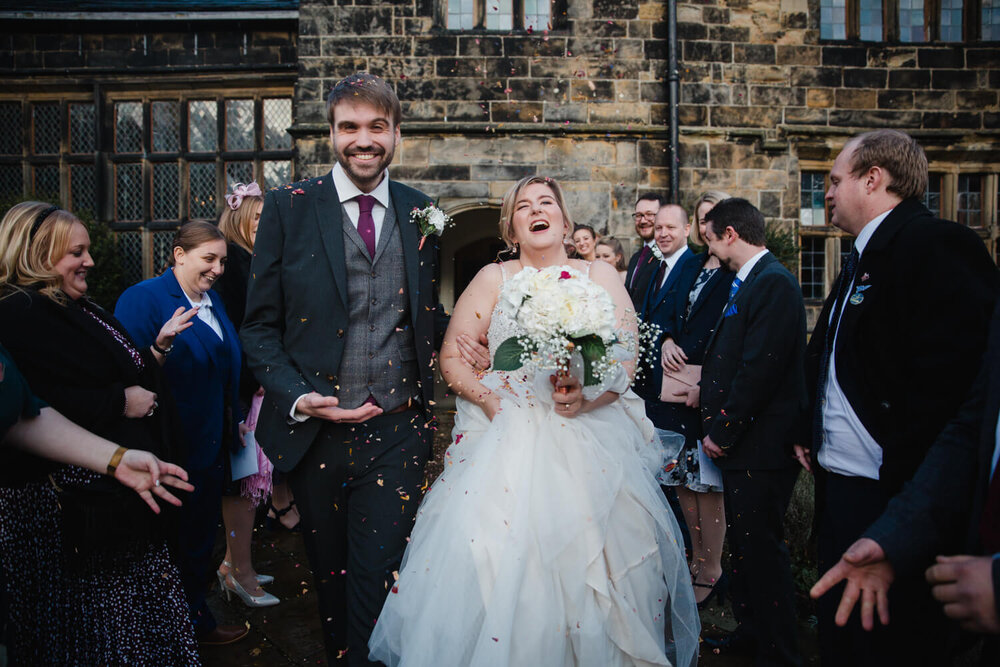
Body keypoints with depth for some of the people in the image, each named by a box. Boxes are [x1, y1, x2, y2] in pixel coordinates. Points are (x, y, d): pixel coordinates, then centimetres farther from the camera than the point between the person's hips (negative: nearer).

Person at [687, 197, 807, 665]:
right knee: (742, 543, 20)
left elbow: (761, 368, -23)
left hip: (761, 445, -10)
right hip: (740, 440, 10)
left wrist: (722, 432, -18)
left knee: (761, 547, 1)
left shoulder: (774, 283, -17)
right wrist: (707, 390, 7)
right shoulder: (747, 282, 13)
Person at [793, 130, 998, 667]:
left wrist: (899, 476, -23)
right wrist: (811, 433, 13)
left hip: (889, 496, -9)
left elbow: (950, 379, -26)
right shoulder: (864, 257, 14)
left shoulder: (936, 245, -16)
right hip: (841, 483, 9)